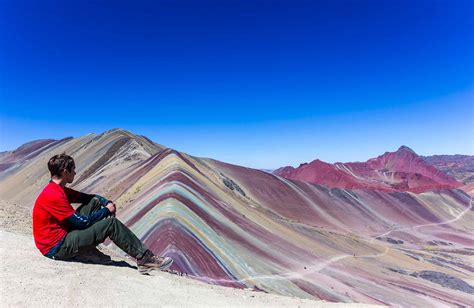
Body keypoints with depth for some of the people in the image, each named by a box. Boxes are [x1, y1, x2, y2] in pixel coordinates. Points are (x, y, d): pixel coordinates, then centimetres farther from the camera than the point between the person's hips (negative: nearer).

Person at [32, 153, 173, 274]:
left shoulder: (59, 190, 8)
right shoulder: (54, 196, -24)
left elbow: (87, 197, 16)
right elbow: (83, 222, -21)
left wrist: (107, 203, -4)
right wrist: (106, 210, -7)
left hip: (63, 233, 10)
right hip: (57, 248, -10)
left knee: (95, 202, 5)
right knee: (111, 223, -18)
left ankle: (89, 248, 3)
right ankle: (145, 258, -11)